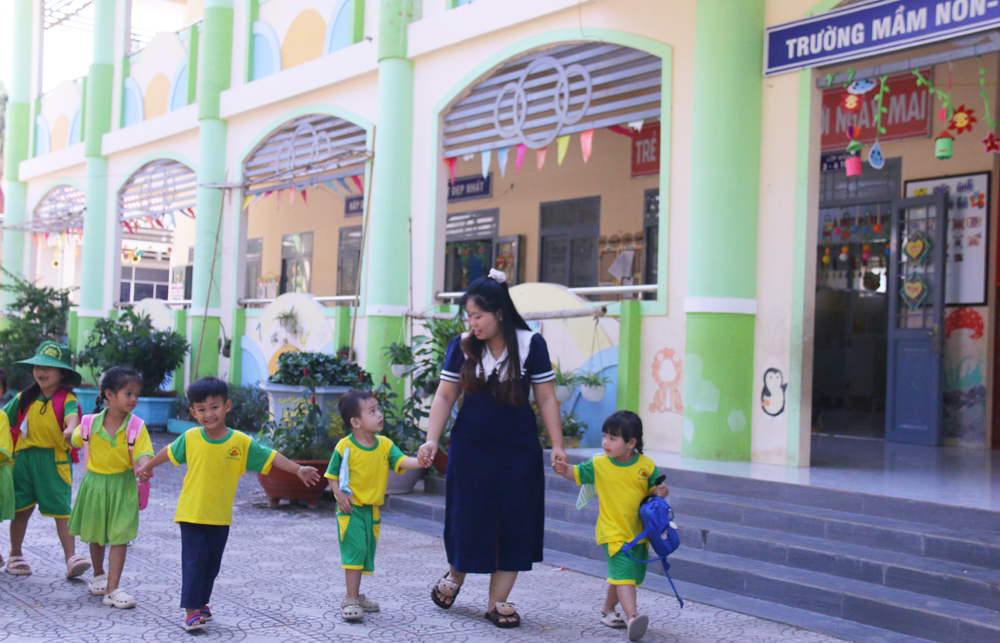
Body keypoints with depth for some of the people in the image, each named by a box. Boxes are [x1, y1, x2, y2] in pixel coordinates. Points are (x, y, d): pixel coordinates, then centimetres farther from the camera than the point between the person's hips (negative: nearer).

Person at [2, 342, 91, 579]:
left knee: (62, 509, -4)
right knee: (21, 509, 11)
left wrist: (70, 431, -46)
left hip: (54, 461, -3)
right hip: (23, 459, 3)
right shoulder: (24, 398, 7)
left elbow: (72, 417, -25)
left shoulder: (67, 400, -5)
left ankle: (71, 558, -5)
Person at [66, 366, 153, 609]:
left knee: (119, 536, -5)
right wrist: (70, 432, 1)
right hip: (95, 484, 2)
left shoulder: (136, 427, -13)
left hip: (122, 487, -2)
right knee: (95, 534, 18)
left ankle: (113, 589, -1)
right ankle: (99, 576, 41)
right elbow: (74, 439, 17)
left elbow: (143, 456, -24)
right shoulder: (90, 424, -7)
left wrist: (143, 468, -42)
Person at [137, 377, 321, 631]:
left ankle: (201, 602, 30)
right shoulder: (190, 438, -5)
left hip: (220, 517, 2)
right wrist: (148, 467, 27)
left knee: (212, 563, 12)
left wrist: (298, 470, -14)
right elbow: (168, 452, 13)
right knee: (194, 560, -7)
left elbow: (271, 457, -5)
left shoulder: (241, 442, -7)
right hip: (191, 513, -2)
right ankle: (191, 610, -2)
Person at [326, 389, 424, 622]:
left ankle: (356, 596, 28)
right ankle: (351, 600, -10)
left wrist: (421, 461, -29)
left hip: (372, 508, 6)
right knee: (355, 549, -13)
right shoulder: (345, 447, -10)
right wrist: (339, 495, -18)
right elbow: (332, 475, -2)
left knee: (366, 551, 13)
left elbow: (402, 461, -10)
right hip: (350, 508, -6)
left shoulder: (385, 445, 2)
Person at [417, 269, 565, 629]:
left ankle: (497, 601, 14)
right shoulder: (462, 347, -2)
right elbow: (445, 397, 1)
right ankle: (455, 576, 35)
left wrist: (557, 446, -8)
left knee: (513, 522, 2)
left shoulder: (531, 345, -7)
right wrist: (432, 439, -10)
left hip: (518, 450, 0)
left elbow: (546, 399, -3)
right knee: (468, 517, 6)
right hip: (470, 447, 1)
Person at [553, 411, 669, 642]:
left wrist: (660, 492, -13)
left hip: (638, 534, 3)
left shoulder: (646, 466, -4)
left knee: (619, 577, 17)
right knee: (623, 574, -19)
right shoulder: (598, 464, -5)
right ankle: (633, 617, -29)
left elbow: (654, 489, 9)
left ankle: (607, 610, 36)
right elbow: (578, 473, 8)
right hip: (613, 533, -3)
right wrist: (565, 469, -13)